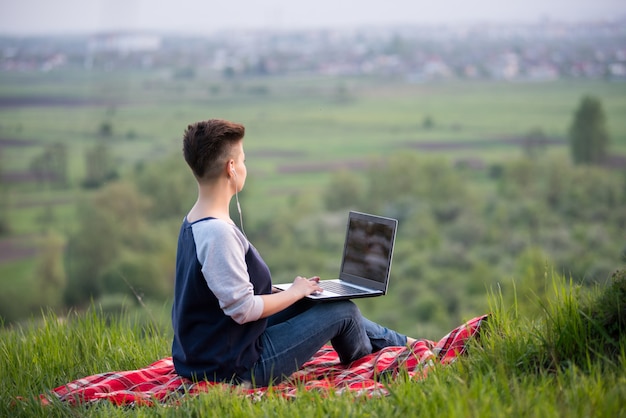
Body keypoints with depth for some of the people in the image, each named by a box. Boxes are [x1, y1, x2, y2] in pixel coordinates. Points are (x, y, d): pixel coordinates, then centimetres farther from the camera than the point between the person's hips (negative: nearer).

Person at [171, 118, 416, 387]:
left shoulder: (193, 223, 6)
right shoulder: (218, 233, -26)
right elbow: (243, 309, -26)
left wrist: (296, 290, 11)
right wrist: (294, 292, -10)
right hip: (234, 368, -10)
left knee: (309, 302, 22)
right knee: (343, 311, 2)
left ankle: (403, 343, 38)